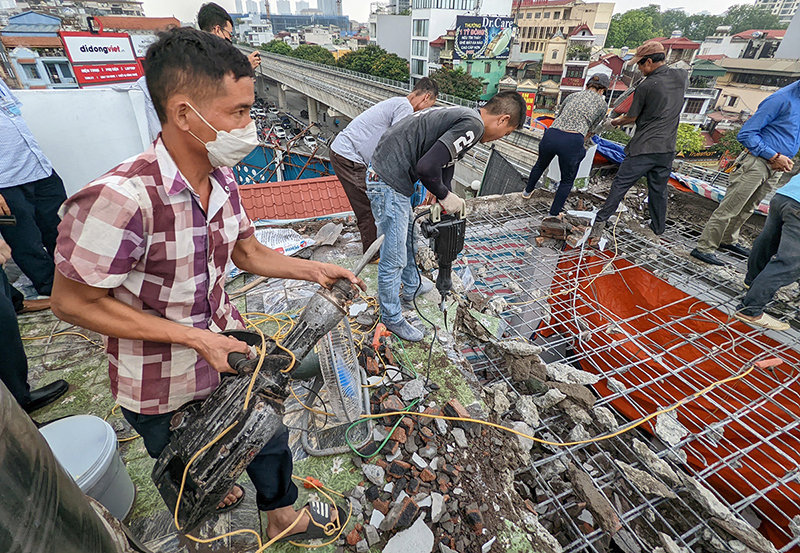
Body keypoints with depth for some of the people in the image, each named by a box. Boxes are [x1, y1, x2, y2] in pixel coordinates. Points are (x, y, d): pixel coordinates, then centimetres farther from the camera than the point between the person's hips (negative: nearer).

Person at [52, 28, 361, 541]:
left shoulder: (223, 181, -10)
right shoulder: (121, 199, -33)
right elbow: (74, 302, -22)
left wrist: (312, 269, -11)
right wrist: (197, 338, -26)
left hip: (227, 350, 6)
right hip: (163, 389, -5)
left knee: (268, 435, 25)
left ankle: (283, 515, 55)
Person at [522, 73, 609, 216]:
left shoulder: (572, 96, 24)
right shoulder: (602, 105, 15)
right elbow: (589, 130, 19)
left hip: (551, 136, 4)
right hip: (572, 142, -3)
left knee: (540, 165, 32)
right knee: (567, 181, 16)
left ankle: (528, 191, 53)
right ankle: (553, 214, 19)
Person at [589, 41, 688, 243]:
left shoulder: (646, 86, -11)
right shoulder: (682, 76, 6)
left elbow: (632, 117, -1)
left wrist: (618, 121, 18)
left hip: (644, 147, -6)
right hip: (667, 148, 6)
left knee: (621, 184, -1)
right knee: (658, 190, 15)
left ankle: (601, 220, -3)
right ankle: (658, 230, 25)